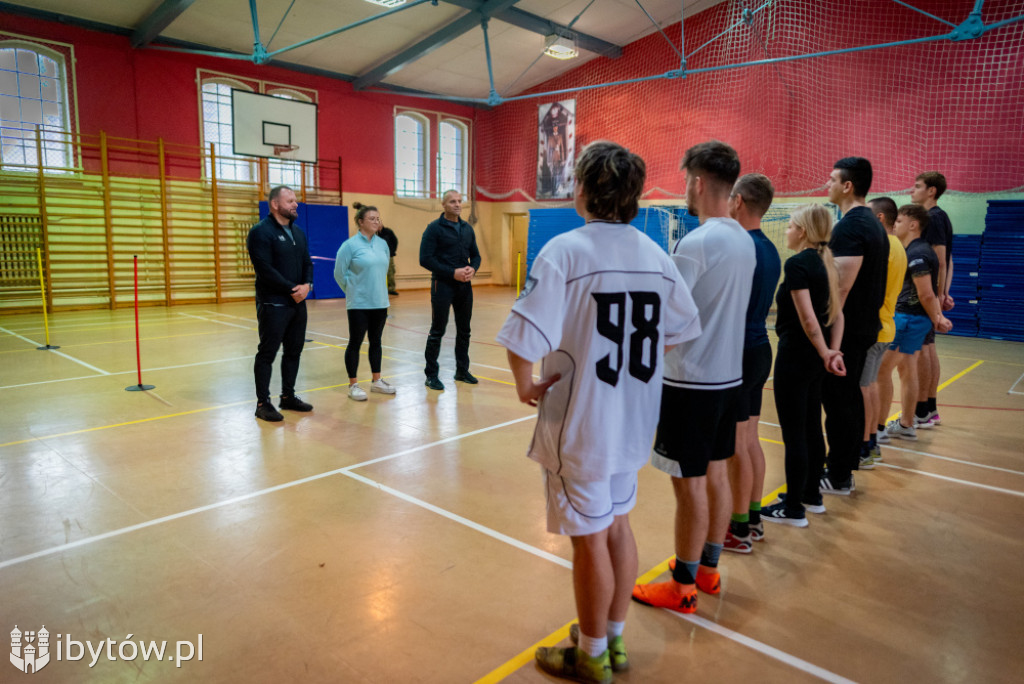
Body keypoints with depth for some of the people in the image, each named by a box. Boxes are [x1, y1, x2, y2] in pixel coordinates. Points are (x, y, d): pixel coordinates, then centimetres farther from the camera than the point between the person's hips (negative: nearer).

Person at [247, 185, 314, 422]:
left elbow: (307, 263, 13)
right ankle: (263, 403, 7)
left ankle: (288, 396, 25)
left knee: (294, 351, 13)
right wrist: (292, 289, -15)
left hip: (298, 303, 8)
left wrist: (307, 285, -7)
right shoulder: (261, 232, -10)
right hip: (273, 304, -7)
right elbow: (265, 269, -18)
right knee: (267, 353, -1)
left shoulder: (298, 232, 14)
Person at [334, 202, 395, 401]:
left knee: (375, 341, 14)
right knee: (355, 342, 3)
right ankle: (353, 385, 12)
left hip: (380, 302, 5)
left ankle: (377, 381, 25)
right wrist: (353, 290, 4)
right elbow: (339, 273, -6)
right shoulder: (350, 245, -11)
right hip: (359, 304, -5)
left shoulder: (382, 244, 5)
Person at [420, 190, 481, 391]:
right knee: (437, 331, -1)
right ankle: (431, 375, 8)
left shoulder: (467, 228, 11)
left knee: (464, 330, 11)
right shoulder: (434, 228, -7)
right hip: (443, 285, -6)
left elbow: (476, 255, 16)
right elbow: (425, 259, -13)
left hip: (464, 285, 6)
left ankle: (462, 371, 24)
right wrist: (453, 272, -18)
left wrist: (472, 269, -7)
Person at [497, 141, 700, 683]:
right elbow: (679, 331, 12)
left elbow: (524, 338, -25)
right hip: (633, 421, 7)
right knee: (617, 525, 21)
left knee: (590, 538, 9)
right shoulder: (654, 254, 3)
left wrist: (525, 383, -8)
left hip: (580, 425, -6)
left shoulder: (565, 250, -18)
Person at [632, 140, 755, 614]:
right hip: (729, 375, 9)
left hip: (692, 382, -8)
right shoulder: (745, 241, 8)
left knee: (690, 484, 2)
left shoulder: (696, 243, -19)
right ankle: (708, 568, 32)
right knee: (715, 474, 17)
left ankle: (683, 587, 16)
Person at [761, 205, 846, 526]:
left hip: (795, 355, -9)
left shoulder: (797, 263, -16)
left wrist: (825, 354, -11)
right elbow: (836, 313, 9)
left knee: (793, 433, 0)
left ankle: (793, 509, 10)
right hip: (814, 358, 9)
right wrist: (832, 351, 1)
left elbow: (807, 318, -21)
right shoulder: (824, 262, 11)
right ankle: (811, 495, 31)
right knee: (811, 427, 18)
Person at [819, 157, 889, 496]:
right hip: (864, 327, 10)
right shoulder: (873, 224, 14)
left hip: (846, 330, -10)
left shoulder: (850, 227, -18)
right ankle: (847, 467, 27)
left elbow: (841, 286, -25)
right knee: (850, 396, 16)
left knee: (837, 401, -2)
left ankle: (838, 478, 7)